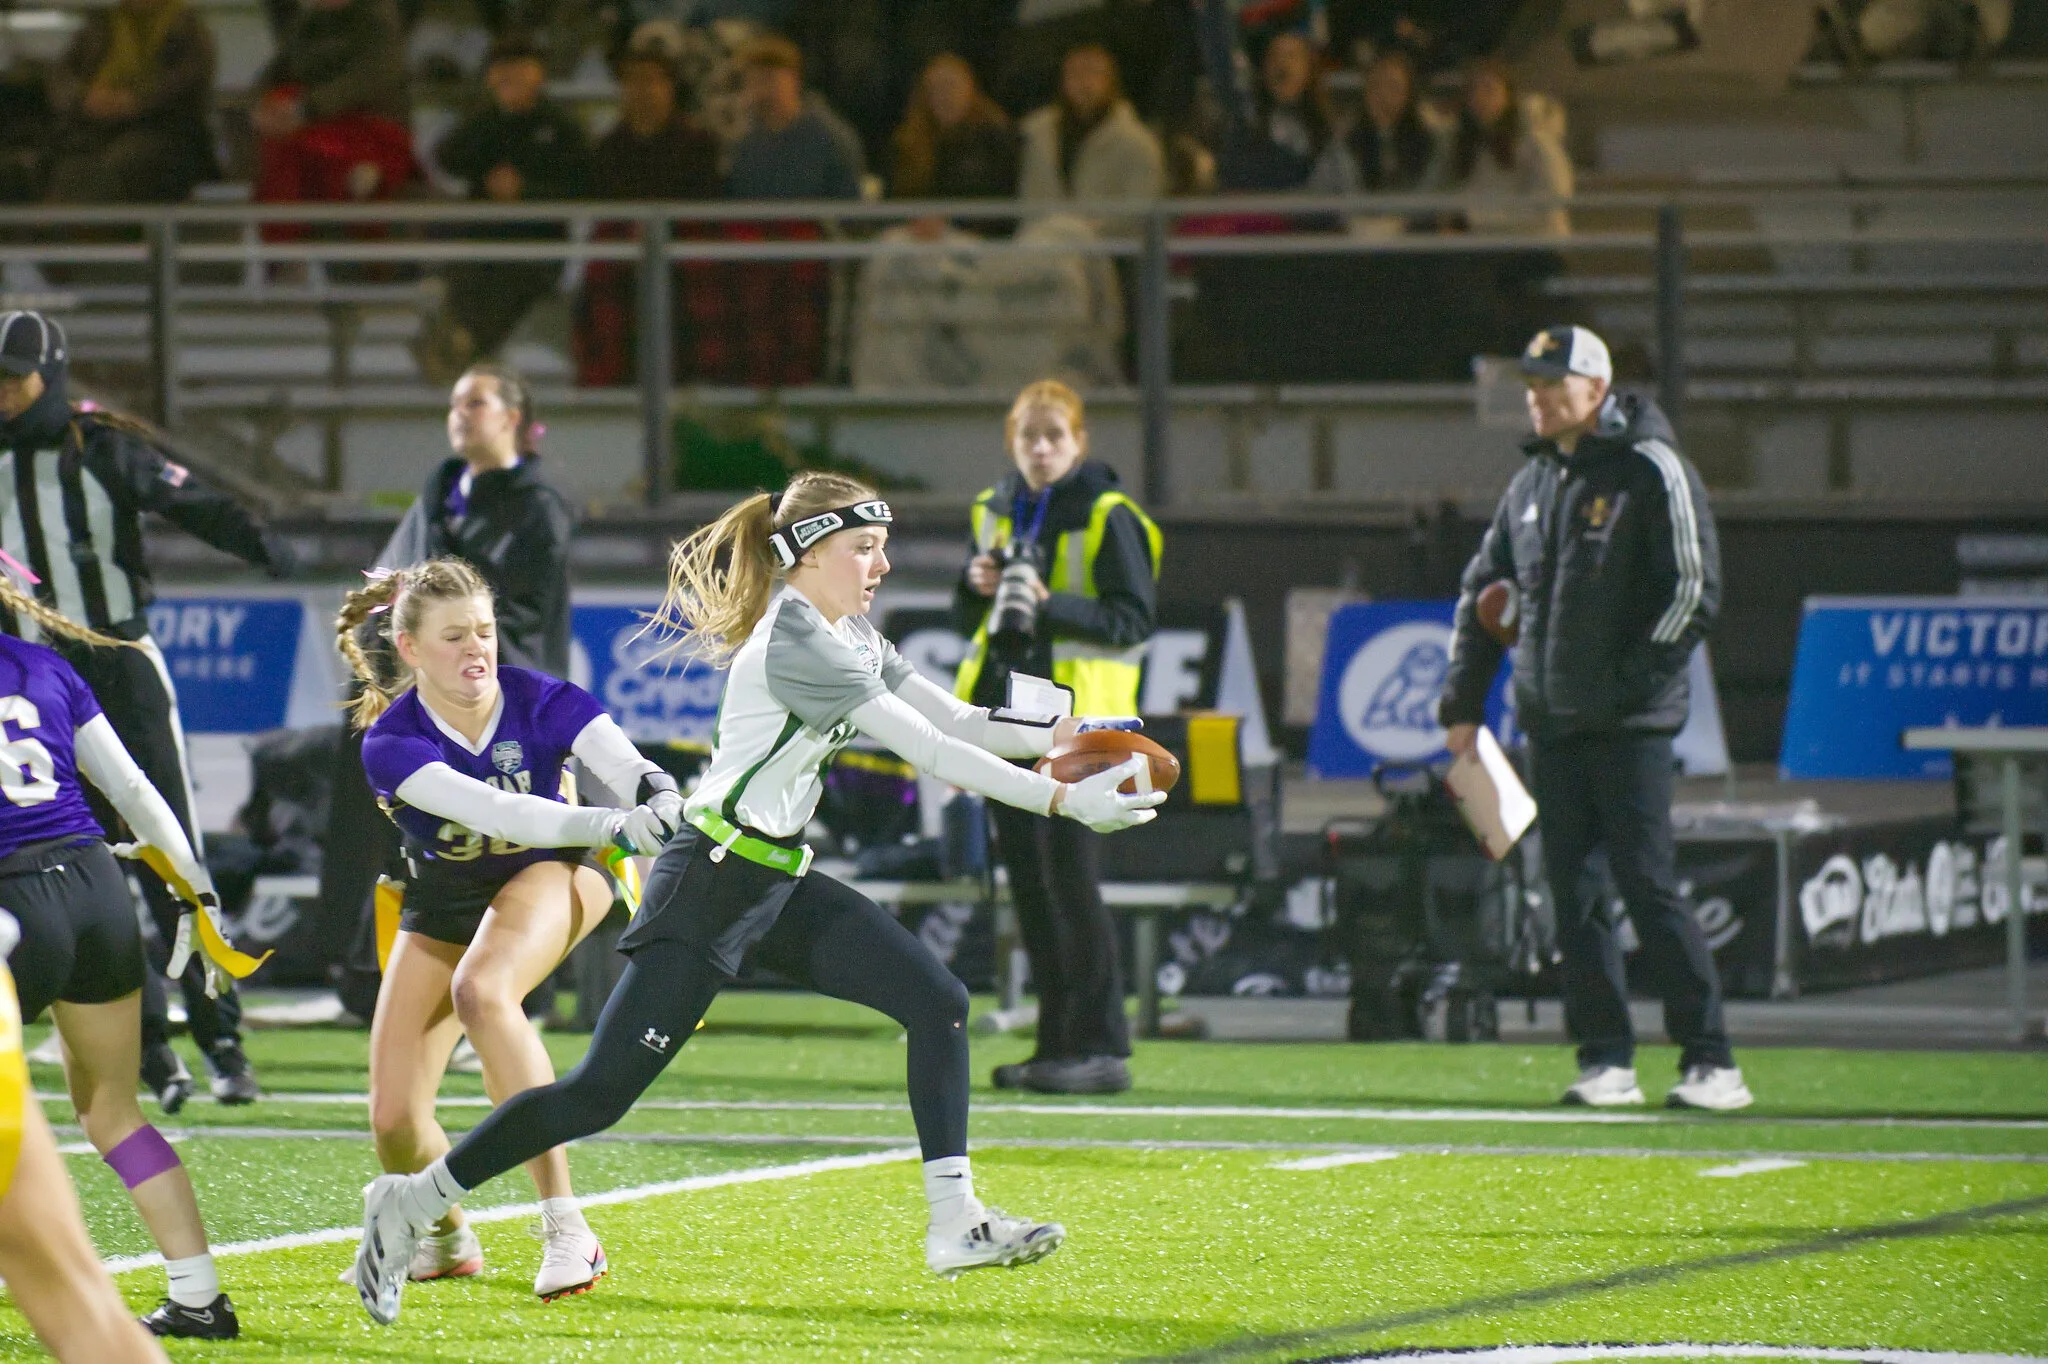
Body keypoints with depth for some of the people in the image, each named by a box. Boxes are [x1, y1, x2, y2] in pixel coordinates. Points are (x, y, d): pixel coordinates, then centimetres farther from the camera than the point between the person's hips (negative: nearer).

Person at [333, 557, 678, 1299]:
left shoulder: (540, 702, -21)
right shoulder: (391, 742, -24)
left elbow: (633, 771, -35)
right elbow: (492, 809, -40)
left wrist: (662, 802, -60)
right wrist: (607, 824, -55)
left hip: (545, 875, -2)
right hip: (442, 906, 2)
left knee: (481, 992, -37)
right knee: (395, 1121, -8)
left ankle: (565, 1230, -36)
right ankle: (448, 1239, 30)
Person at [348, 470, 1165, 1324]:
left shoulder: (851, 638, 10)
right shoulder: (792, 646, -20)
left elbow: (952, 720, 9)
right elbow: (928, 751, -22)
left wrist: (1053, 736, -7)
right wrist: (1060, 801, -21)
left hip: (782, 885, 10)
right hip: (709, 887, -10)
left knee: (937, 1002, -1)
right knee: (601, 1093, -9)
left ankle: (955, 1224, 1)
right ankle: (410, 1205, 2)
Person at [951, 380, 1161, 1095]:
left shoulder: (1106, 515, -6)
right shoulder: (995, 510, 13)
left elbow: (1135, 619, -11)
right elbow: (968, 620, 20)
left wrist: (1052, 606, -22)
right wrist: (978, 589, -2)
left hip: (1074, 720, -7)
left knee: (1068, 876, -12)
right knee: (1027, 880, 7)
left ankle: (1103, 1047, -9)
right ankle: (1058, 1041, 13)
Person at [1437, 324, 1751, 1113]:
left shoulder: (1651, 471, -6)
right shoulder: (1533, 483, 16)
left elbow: (1694, 593, -10)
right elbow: (1483, 592, 23)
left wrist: (1629, 683, -14)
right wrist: (1464, 700, 16)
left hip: (1628, 723, -7)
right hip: (1550, 723, 7)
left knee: (1648, 885, -10)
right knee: (1572, 891, 4)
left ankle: (1710, 1061, -7)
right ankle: (1606, 1061, 9)